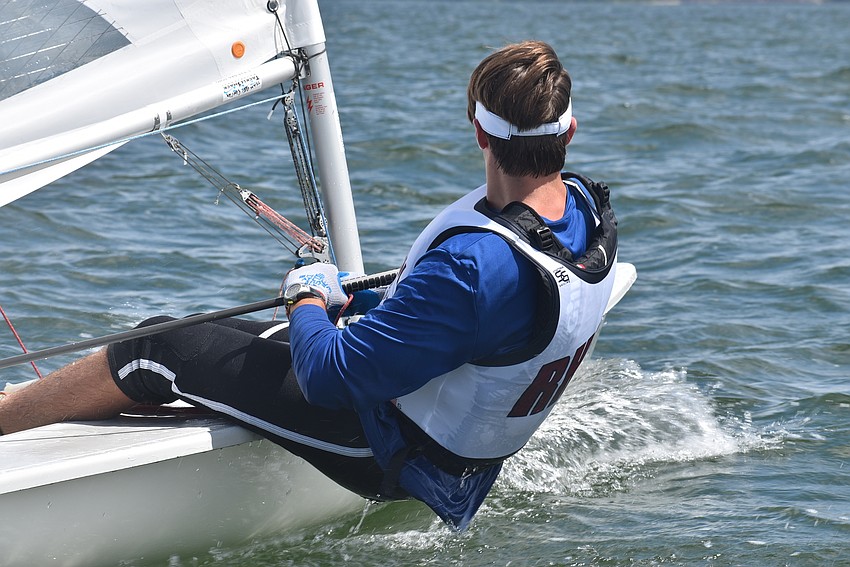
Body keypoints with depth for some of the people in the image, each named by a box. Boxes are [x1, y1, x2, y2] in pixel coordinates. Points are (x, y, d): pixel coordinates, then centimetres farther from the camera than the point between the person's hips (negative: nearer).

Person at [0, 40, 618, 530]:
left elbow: (328, 377, -32)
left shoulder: (476, 268, -39)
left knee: (158, 349, -1)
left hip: (391, 455, -9)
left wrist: (309, 295, -9)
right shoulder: (590, 206, -11)